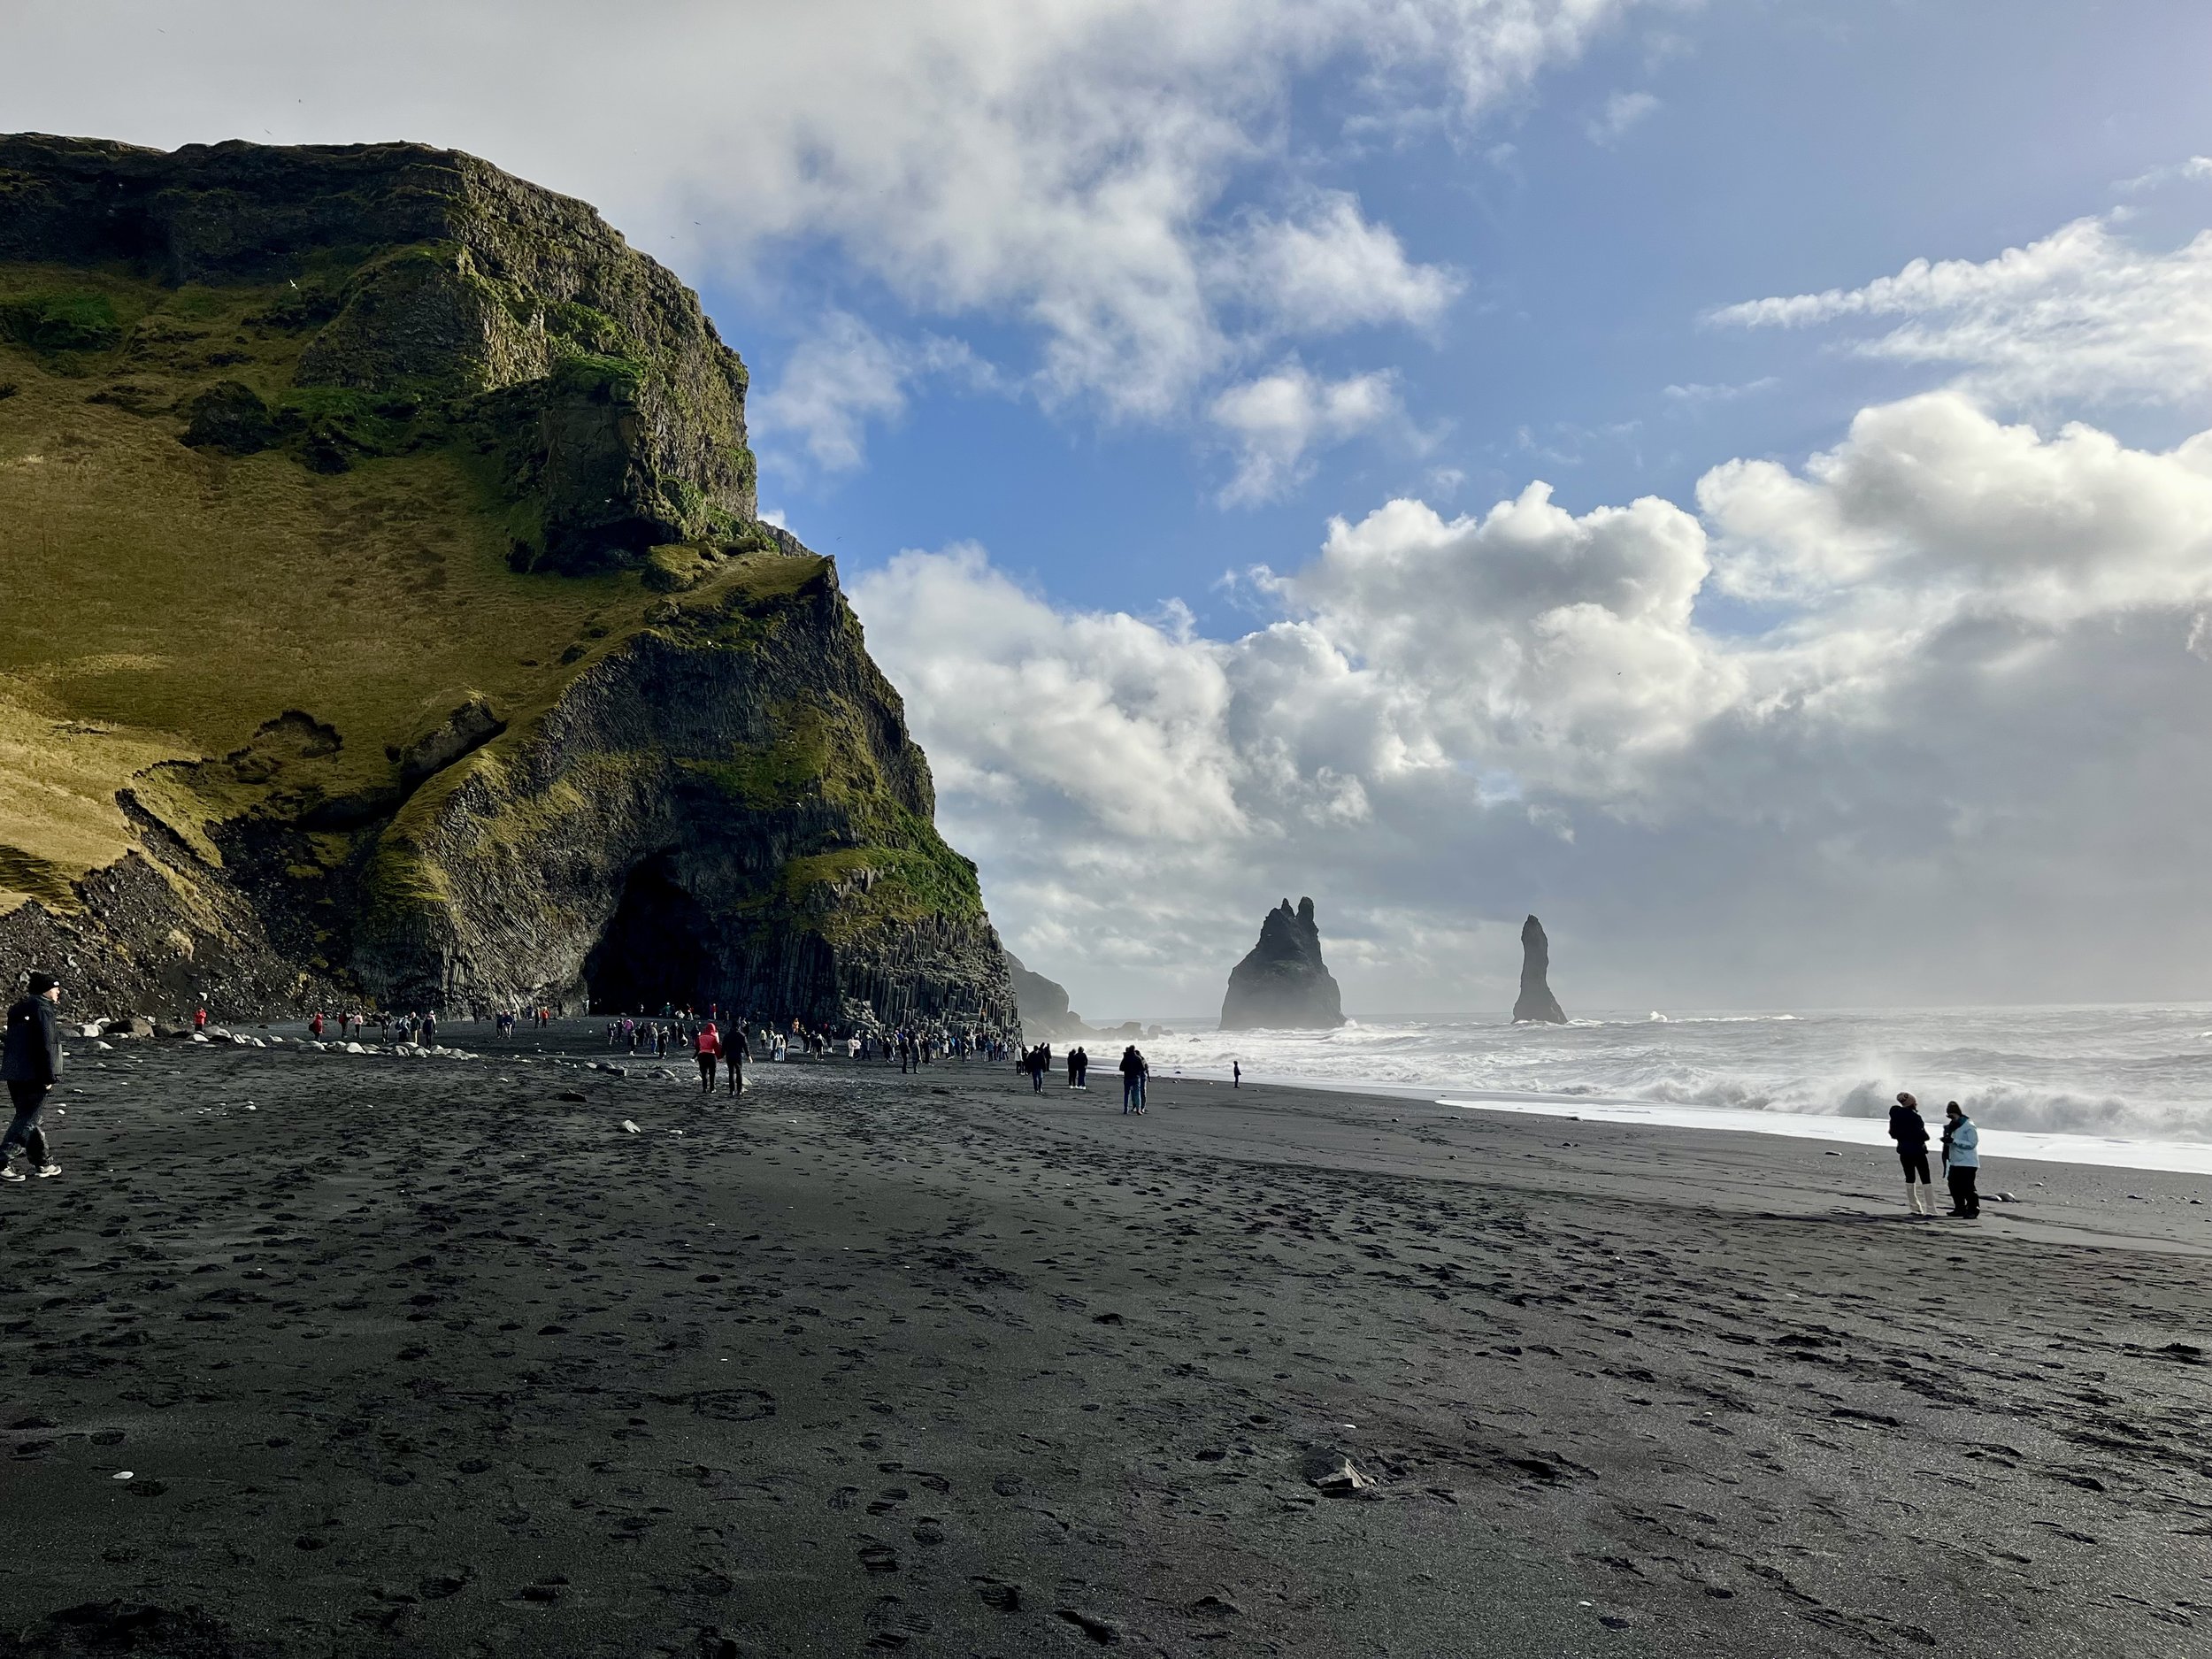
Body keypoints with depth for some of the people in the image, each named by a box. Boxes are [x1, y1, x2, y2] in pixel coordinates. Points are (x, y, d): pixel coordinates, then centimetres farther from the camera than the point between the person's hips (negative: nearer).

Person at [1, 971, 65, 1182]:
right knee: (26, 1121, -4)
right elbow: (44, 1046, -19)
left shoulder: (19, 1010, 15)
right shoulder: (42, 1010, -14)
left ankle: (44, 1162, 23)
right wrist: (49, 1078, -16)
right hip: (33, 1077, -10)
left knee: (28, 1119, 14)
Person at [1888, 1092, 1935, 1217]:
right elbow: (1922, 1135, -19)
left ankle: (1915, 1208, 14)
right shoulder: (1915, 1117, -18)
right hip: (1918, 1151, -6)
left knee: (1910, 1178, 15)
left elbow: (1893, 1133, 7)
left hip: (1904, 1151, 6)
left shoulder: (1896, 1116, 1)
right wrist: (1925, 1136, 0)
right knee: (1925, 1179, 0)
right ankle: (1930, 1209, -6)